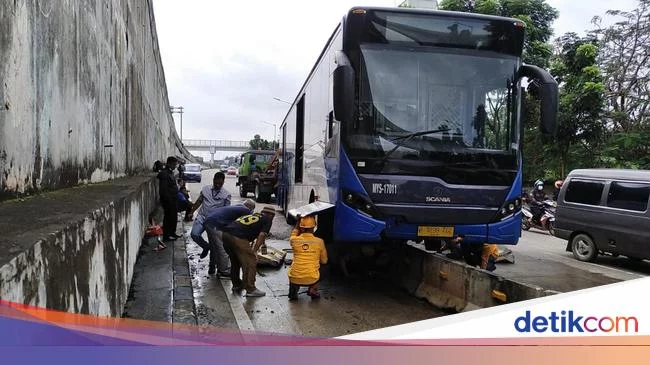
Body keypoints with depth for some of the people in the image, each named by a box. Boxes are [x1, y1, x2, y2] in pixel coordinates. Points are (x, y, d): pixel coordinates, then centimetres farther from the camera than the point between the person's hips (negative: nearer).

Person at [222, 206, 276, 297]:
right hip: (238, 237, -8)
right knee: (251, 262, 4)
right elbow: (262, 235, -1)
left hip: (226, 233, 8)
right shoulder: (267, 220, 14)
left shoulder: (252, 215, 33)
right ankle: (250, 289, 7)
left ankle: (236, 284, 37)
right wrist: (254, 251, -2)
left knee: (235, 261, 25)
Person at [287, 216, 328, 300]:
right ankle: (313, 290, 12)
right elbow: (324, 261, 10)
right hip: (312, 280, -1)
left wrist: (298, 222, 30)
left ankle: (293, 289, 13)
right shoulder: (320, 242, -3)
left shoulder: (294, 240, -3)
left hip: (295, 279, 1)